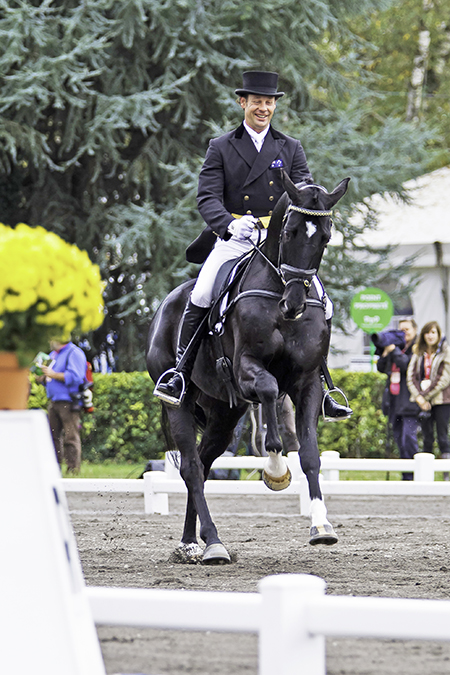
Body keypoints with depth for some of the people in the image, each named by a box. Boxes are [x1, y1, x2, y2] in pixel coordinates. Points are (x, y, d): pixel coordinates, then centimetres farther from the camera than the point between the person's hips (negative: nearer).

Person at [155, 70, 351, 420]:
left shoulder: (291, 149, 13)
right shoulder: (221, 148, 8)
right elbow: (208, 196, -2)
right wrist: (229, 224, -24)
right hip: (234, 238, -2)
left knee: (321, 306, -11)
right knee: (200, 298, -25)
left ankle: (316, 388, 3)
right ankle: (181, 376, -15)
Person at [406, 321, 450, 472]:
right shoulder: (418, 353, 12)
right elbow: (411, 376, 6)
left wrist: (425, 395, -11)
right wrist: (419, 397, -8)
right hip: (423, 402, 4)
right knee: (427, 438, 5)